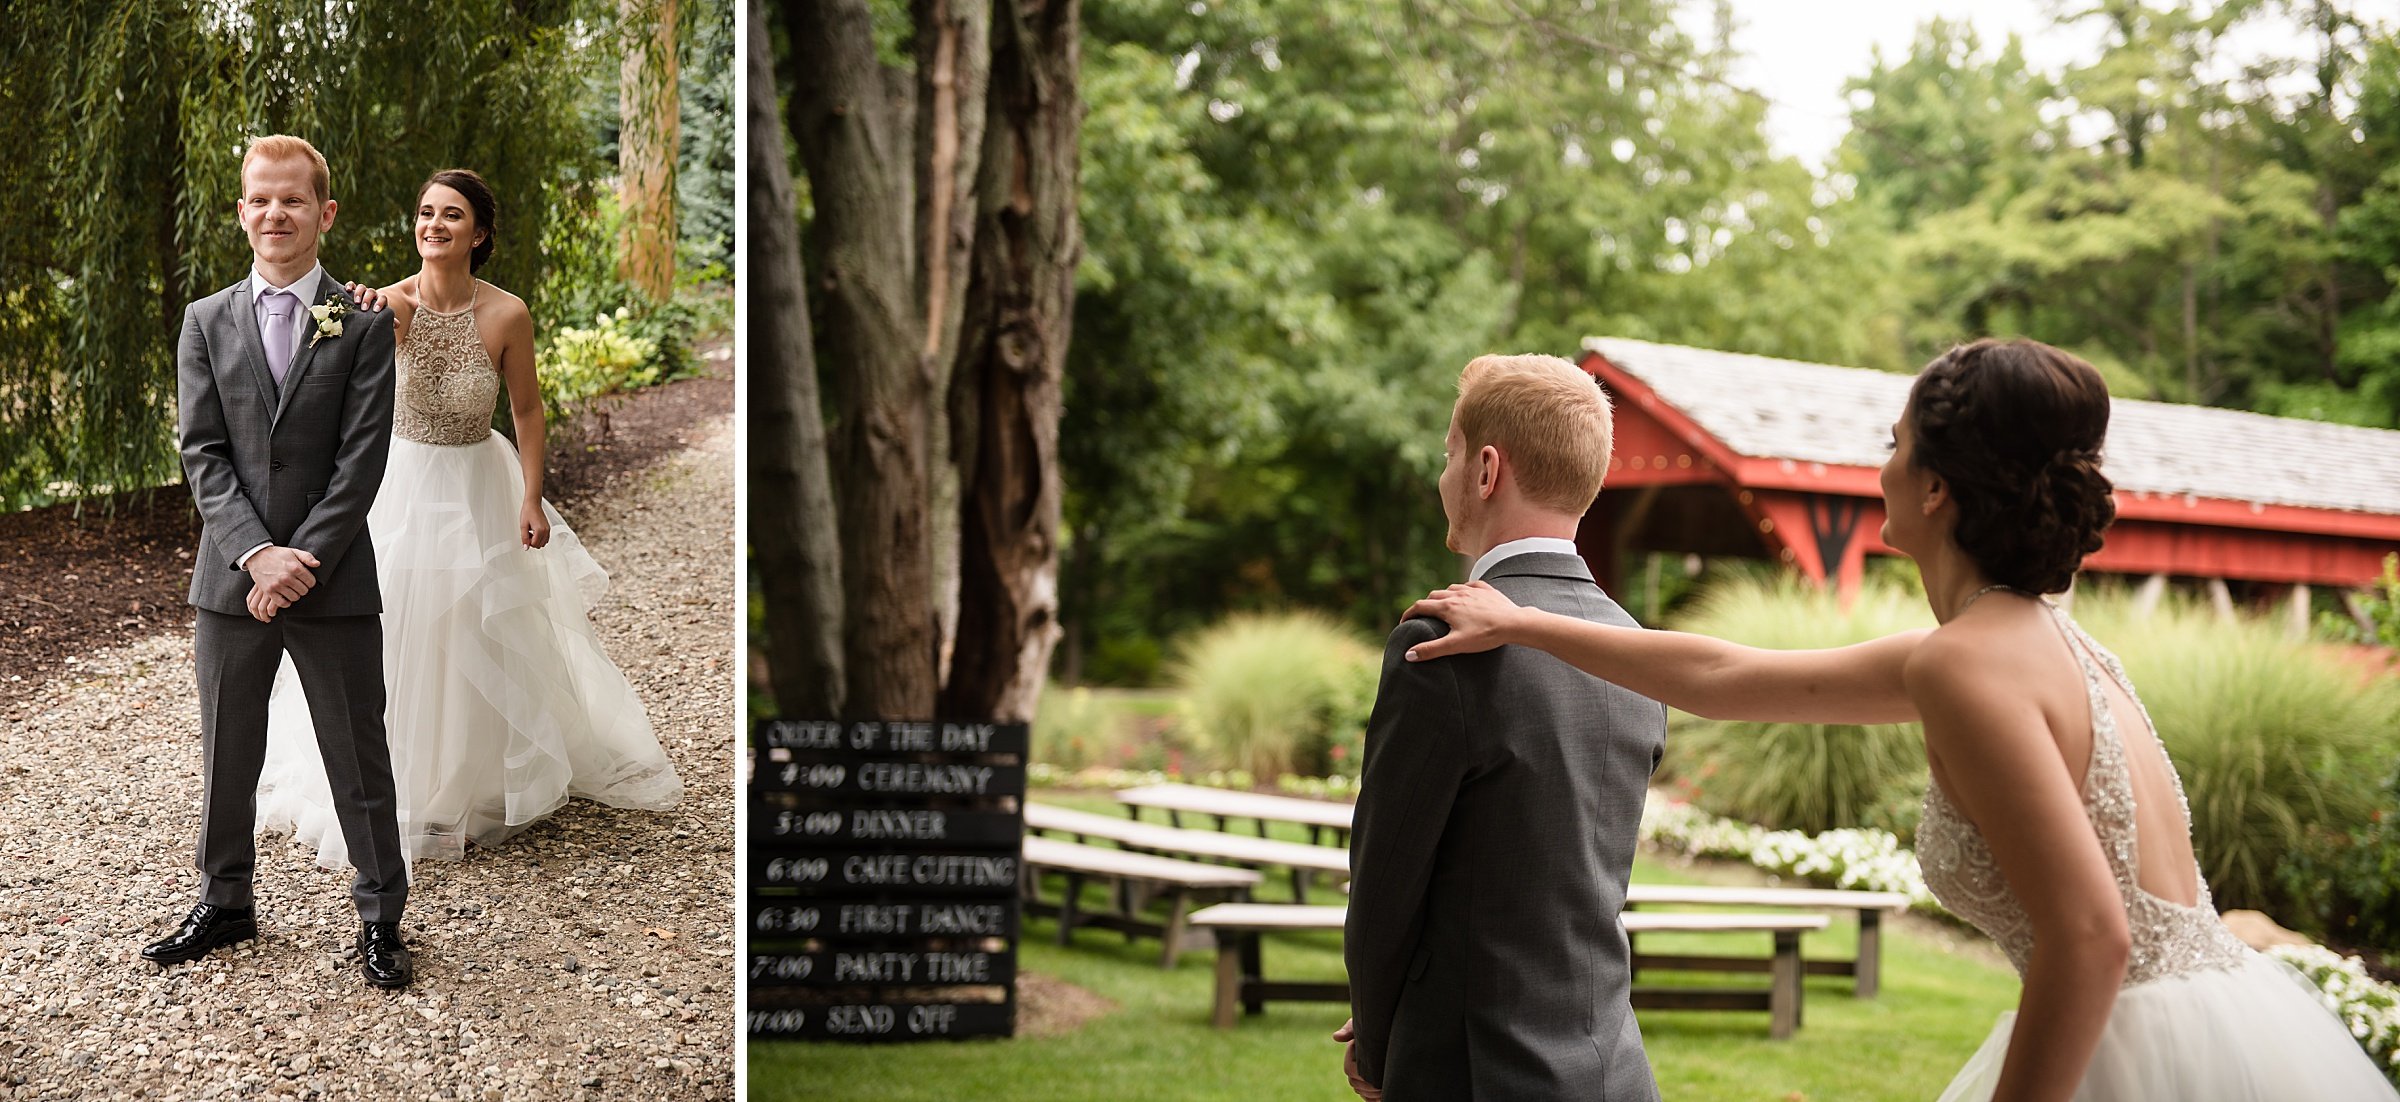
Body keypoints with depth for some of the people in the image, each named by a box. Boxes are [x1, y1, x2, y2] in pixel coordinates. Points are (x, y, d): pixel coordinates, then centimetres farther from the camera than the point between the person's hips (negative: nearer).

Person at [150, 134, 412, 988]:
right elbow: (202, 454, -1)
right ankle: (225, 906, 29)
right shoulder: (206, 323, 6)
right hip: (230, 578, 3)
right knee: (226, 756, 13)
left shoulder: (365, 323, -1)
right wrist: (257, 553, -14)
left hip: (335, 579, -3)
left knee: (358, 759, 5)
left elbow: (362, 459, -7)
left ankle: (381, 918, 16)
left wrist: (303, 559, -14)